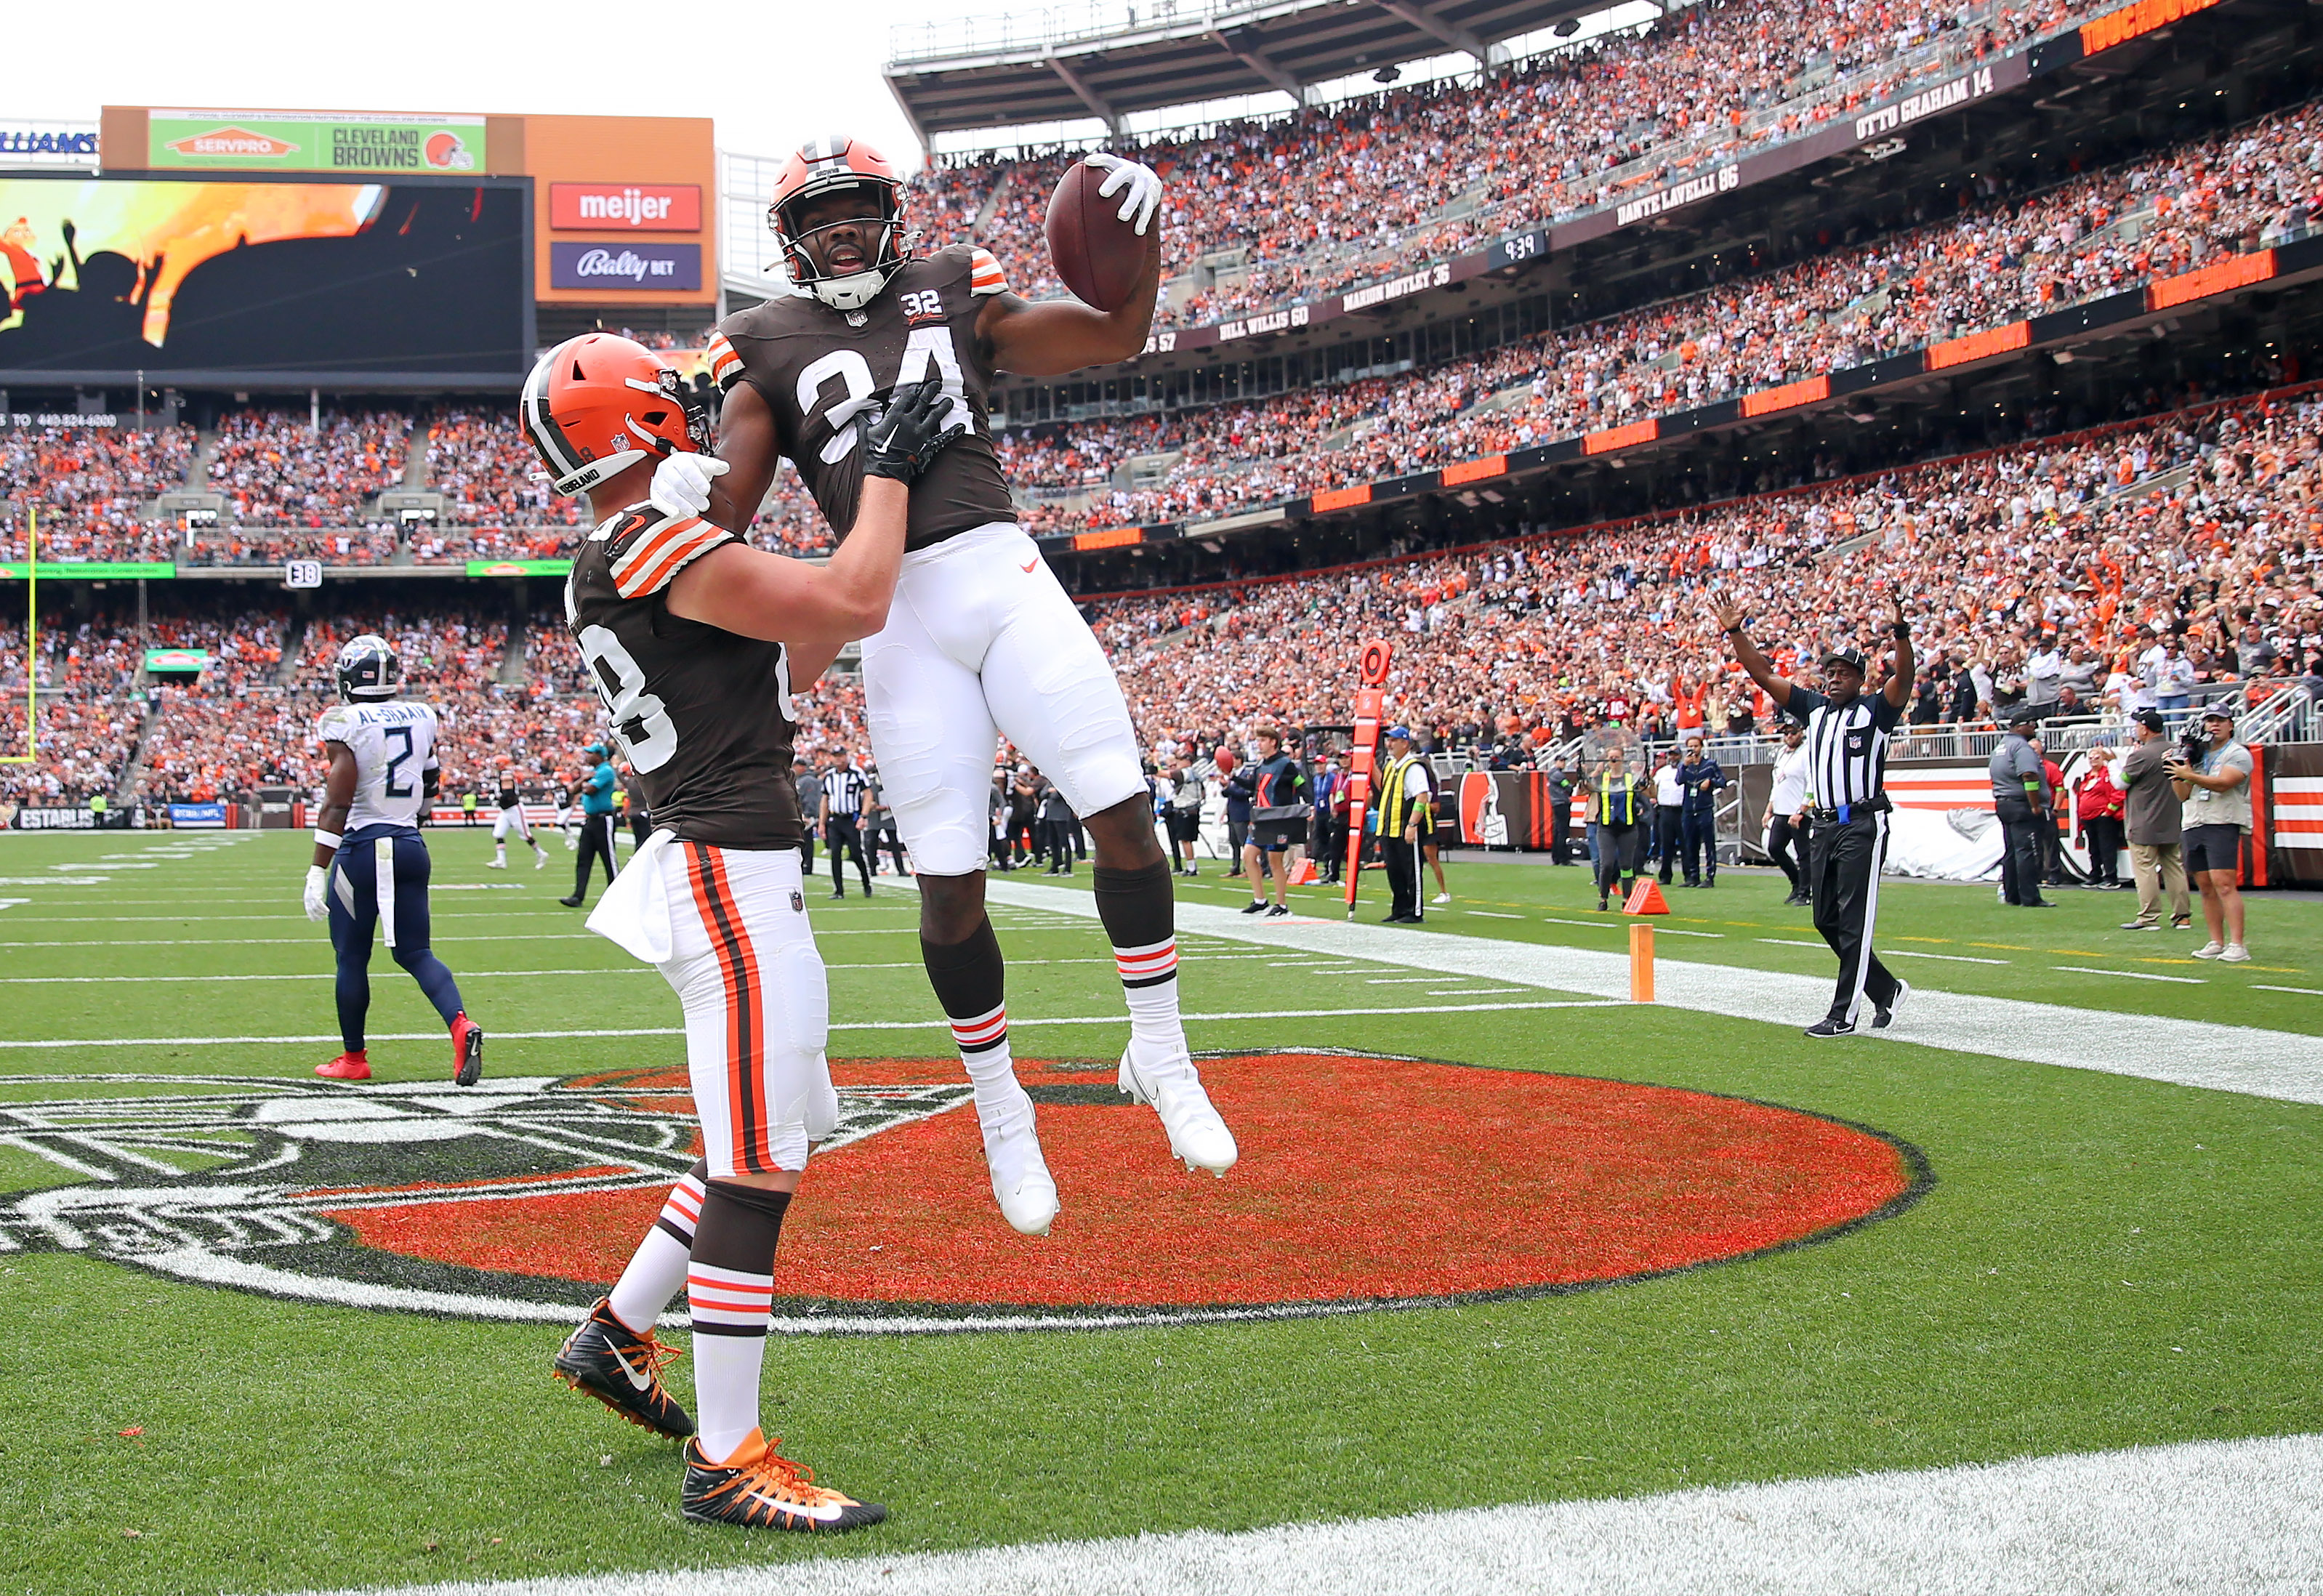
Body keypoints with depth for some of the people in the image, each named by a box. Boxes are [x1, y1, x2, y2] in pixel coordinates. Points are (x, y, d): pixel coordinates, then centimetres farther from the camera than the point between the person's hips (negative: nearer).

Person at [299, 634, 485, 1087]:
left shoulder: (345, 723, -12)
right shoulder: (422, 718, 5)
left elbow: (338, 803, -17)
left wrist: (318, 872, -15)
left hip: (361, 848, -5)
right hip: (411, 846, 5)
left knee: (352, 956, 9)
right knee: (415, 952, 9)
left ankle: (353, 1058, 19)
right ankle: (461, 1024, -14)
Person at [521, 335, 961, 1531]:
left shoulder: (602, 576, 17)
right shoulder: (668, 551, -14)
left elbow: (784, 664, 24)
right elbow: (853, 602, -15)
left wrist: (886, 581, 21)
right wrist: (889, 469, -2)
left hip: (717, 872, 10)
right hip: (735, 875, -10)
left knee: (778, 1143, 20)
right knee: (758, 1169, -7)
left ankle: (618, 1334, 29)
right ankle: (725, 1464, -1)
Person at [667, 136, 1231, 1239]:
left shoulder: (953, 292, 15)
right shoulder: (767, 344, 10)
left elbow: (1115, 339, 15)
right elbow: (734, 497, 0)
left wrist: (1141, 239, -3)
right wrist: (685, 493, -23)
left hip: (1003, 575, 1)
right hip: (898, 611, -1)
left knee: (1123, 812, -9)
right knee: (948, 885, 0)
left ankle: (1161, 1054, 10)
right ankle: (999, 1107, 19)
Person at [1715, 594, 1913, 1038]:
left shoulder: (1875, 710, 1)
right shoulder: (1813, 706, 16)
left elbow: (1904, 678, -16)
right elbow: (1763, 674, 14)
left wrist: (1901, 635, -32)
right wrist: (1735, 634, 5)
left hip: (1863, 825, -7)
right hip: (1822, 826, 7)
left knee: (1854, 922, -7)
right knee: (1828, 922, 9)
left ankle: (1843, 1015, -6)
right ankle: (1887, 990, 24)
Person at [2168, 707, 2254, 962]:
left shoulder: (2238, 754, 0)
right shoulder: (2197, 755, 20)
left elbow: (2222, 783, -16)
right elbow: (2183, 795, 17)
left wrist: (2189, 775, -23)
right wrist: (2176, 774, 2)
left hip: (2223, 825, -7)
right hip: (2194, 826, 7)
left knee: (2224, 884, -16)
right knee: (2205, 887, 6)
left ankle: (2237, 945, -19)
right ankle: (2217, 943, 11)